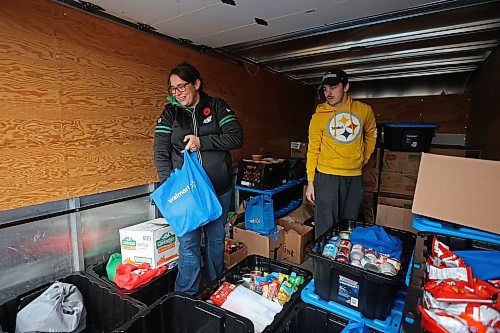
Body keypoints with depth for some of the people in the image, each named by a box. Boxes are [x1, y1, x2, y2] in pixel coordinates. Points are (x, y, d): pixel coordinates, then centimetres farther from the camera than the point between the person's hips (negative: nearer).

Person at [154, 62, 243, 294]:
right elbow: (161, 154, -3)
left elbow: (236, 137, -9)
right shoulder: (170, 113, 3)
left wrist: (201, 142, -17)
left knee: (216, 239, 15)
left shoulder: (217, 107, 2)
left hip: (219, 188, 1)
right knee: (188, 245, 2)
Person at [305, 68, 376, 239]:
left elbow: (371, 133, 24)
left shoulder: (364, 110, 3)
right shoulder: (318, 116, -3)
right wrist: (310, 182, -5)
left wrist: (366, 156, 18)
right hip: (327, 177, -2)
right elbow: (313, 150, -2)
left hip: (354, 177, 3)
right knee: (325, 225, 0)